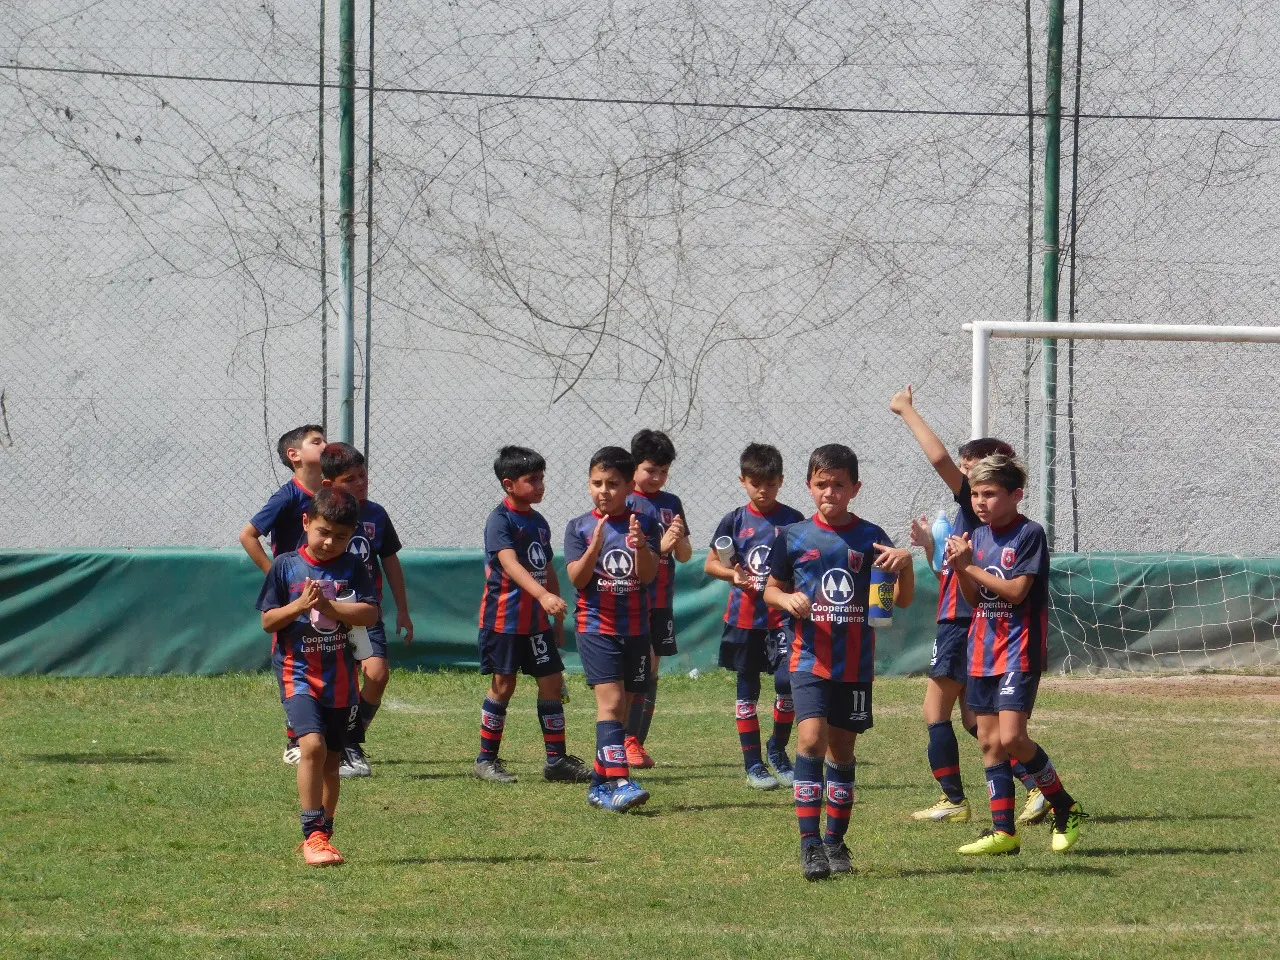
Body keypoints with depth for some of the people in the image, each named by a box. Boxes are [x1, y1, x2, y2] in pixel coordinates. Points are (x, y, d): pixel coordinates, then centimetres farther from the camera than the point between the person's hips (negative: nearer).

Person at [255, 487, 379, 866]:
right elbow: (268, 621, 1)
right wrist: (301, 605, -16)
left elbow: (370, 614, -7)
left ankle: (322, 836, 25)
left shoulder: (352, 568, 3)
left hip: (340, 676, 3)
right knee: (312, 745, -22)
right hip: (298, 671, -3)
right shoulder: (286, 566, 0)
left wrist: (327, 605, -18)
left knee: (331, 759, 11)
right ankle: (313, 834, -19)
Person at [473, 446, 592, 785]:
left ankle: (556, 759, 9)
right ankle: (487, 758, 9)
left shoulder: (539, 523, 12)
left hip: (536, 620, 7)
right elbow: (510, 563, -28)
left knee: (552, 682, 4)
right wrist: (543, 595, -42)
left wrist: (558, 620, 20)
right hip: (504, 618, -7)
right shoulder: (499, 521, -13)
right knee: (503, 686, -1)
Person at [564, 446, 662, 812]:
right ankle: (618, 783, -25)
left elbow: (648, 575, -7)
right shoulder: (579, 528, 1)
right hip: (596, 626, -3)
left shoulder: (645, 524, 3)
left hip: (635, 627, 3)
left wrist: (640, 546, -26)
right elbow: (577, 579, -8)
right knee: (610, 700, -17)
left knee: (622, 707, 8)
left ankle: (600, 783, 19)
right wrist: (595, 547, -24)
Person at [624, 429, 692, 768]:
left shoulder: (672, 504, 11)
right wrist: (660, 546, -22)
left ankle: (638, 743, 13)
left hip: (661, 600, 5)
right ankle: (630, 741, -11)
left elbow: (685, 556, 10)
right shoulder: (623, 503, -3)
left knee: (650, 670, 7)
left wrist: (679, 539, -12)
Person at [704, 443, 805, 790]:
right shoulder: (735, 521, 3)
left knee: (788, 680, -15)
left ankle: (778, 749, 7)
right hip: (745, 616, 1)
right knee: (747, 689, 6)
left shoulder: (793, 521, 2)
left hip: (783, 617, -1)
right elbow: (710, 564, 6)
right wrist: (733, 574, -13)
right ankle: (753, 764, 14)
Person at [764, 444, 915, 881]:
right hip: (809, 660, -2)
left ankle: (835, 841, 22)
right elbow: (771, 589, 12)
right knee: (811, 738, -18)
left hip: (855, 664, 2)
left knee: (842, 749, 10)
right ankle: (809, 842, -17)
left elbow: (902, 600, 1)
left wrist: (905, 563, -19)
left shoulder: (870, 538, 2)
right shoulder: (793, 538, 2)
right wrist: (786, 600, -11)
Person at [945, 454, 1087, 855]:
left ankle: (1065, 809, 1)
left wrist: (969, 566, -16)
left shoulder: (1029, 534, -10)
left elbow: (1016, 591, -17)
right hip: (983, 651, 8)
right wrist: (960, 568, -6)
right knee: (989, 742, 5)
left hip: (1019, 651, -7)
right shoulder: (978, 536, 11)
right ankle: (1003, 831, 9)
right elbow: (973, 598, 12)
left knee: (1011, 738, -17)